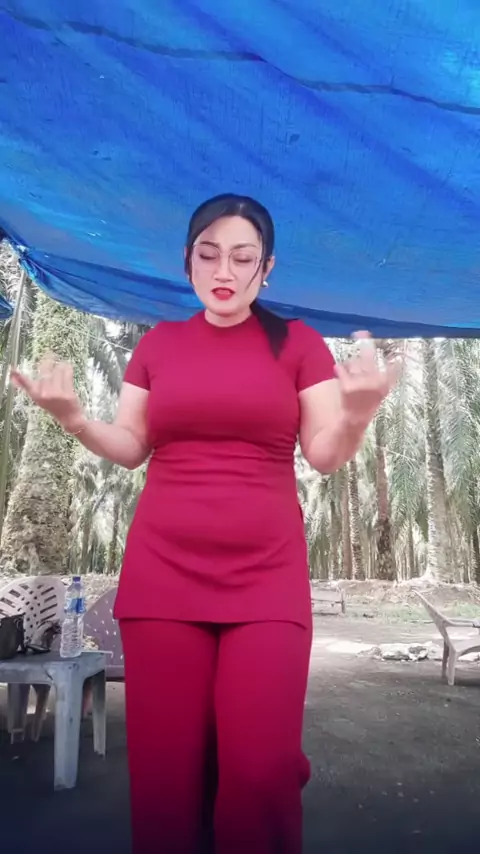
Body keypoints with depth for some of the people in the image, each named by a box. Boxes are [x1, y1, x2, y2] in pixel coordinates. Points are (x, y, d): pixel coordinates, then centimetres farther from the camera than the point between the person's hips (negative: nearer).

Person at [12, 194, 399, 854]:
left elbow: (326, 455, 1)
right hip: (162, 571, 2)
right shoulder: (157, 343, 12)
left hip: (266, 574, -1)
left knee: (261, 771, -6)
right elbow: (130, 449, 11)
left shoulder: (299, 343, 7)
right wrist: (73, 418, -7)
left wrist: (357, 414, -20)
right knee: (164, 771, 5)